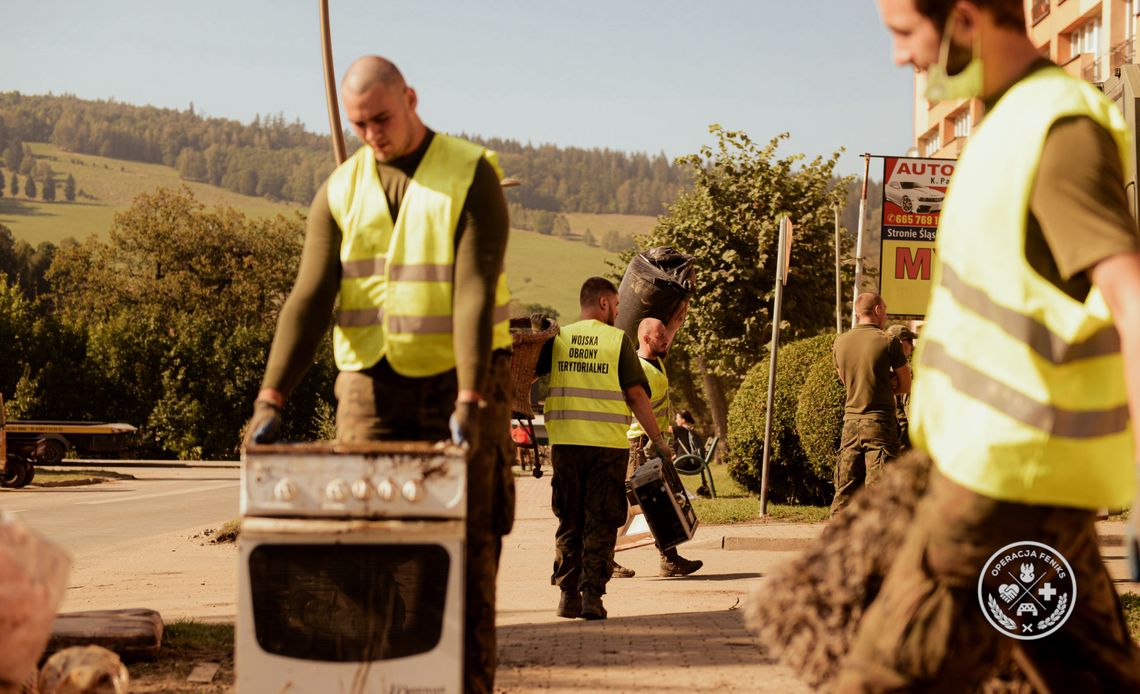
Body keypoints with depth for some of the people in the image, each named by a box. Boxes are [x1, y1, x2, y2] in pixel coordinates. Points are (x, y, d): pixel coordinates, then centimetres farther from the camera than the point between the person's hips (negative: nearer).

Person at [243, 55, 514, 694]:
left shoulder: (472, 175, -6)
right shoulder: (340, 192, 5)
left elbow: (475, 291, -16)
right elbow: (311, 299, -4)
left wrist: (469, 401, -26)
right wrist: (272, 398, -17)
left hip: (461, 383, -3)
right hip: (373, 384, 3)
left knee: (469, 553, 0)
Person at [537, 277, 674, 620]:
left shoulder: (558, 338, 7)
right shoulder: (619, 340, -1)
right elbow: (636, 395, -5)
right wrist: (658, 440, -1)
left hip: (565, 442, 3)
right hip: (608, 445, -3)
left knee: (569, 522, 13)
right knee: (600, 524, 4)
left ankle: (568, 596, 11)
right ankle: (592, 596, -2)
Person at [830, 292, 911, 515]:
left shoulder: (841, 342, 6)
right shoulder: (888, 342, -7)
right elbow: (906, 385, 1)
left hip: (851, 420, 4)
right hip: (880, 422, -4)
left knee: (845, 489, 7)